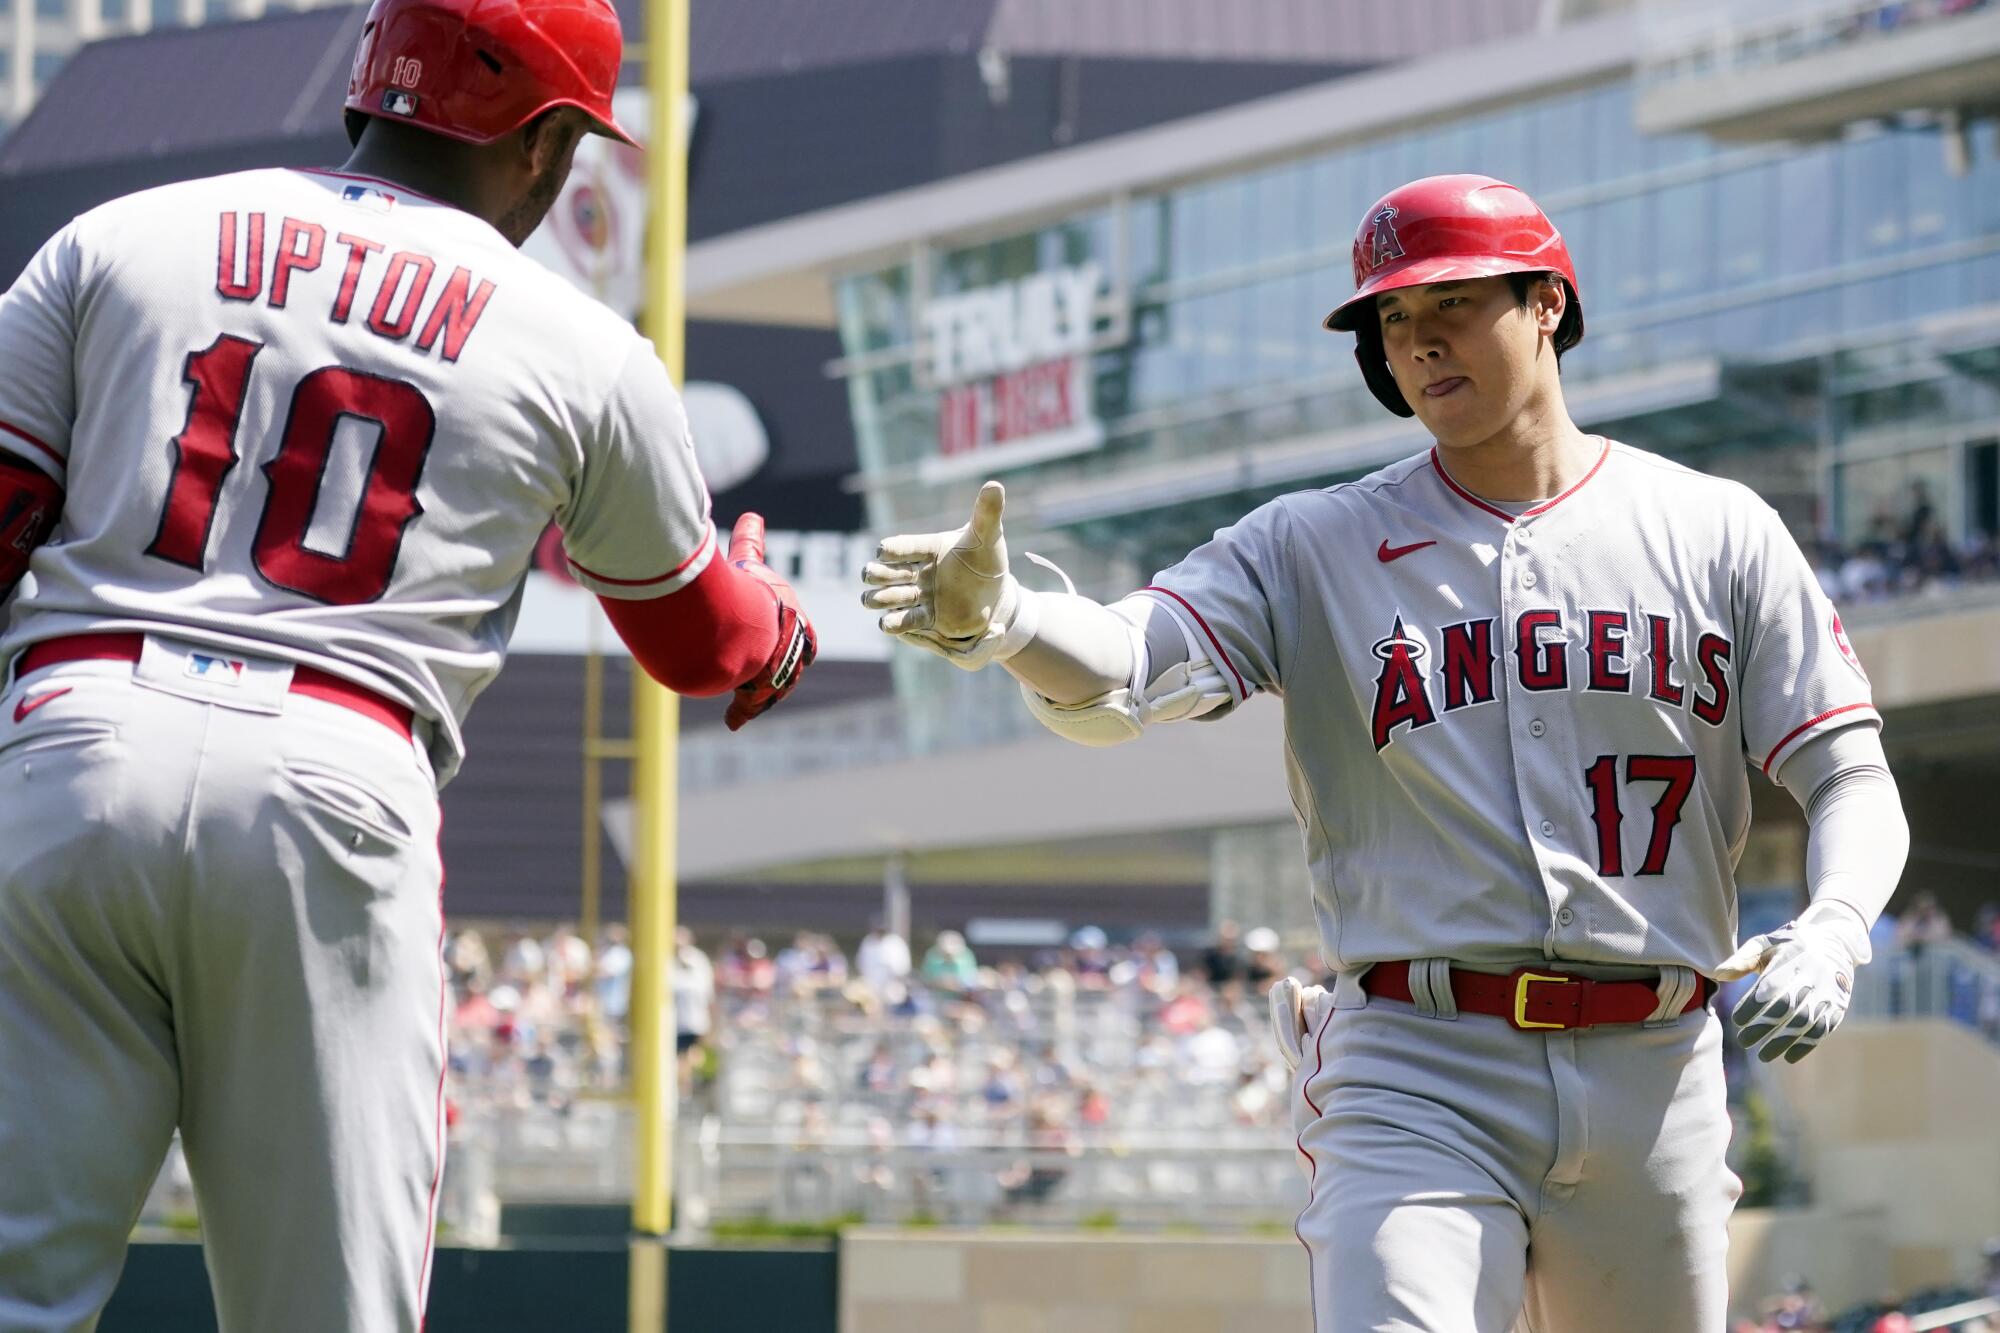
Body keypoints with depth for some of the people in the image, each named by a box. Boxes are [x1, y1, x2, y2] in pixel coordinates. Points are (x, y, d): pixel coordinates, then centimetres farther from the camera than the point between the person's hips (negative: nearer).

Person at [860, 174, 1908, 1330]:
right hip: (1420, 1083, -2)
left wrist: (1833, 933, -17)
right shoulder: (1315, 548, 5)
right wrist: (999, 618, -34)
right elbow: (1122, 673, -11)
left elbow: (1853, 778, 4)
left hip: (1654, 1079, 2)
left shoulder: (1715, 531, 7)